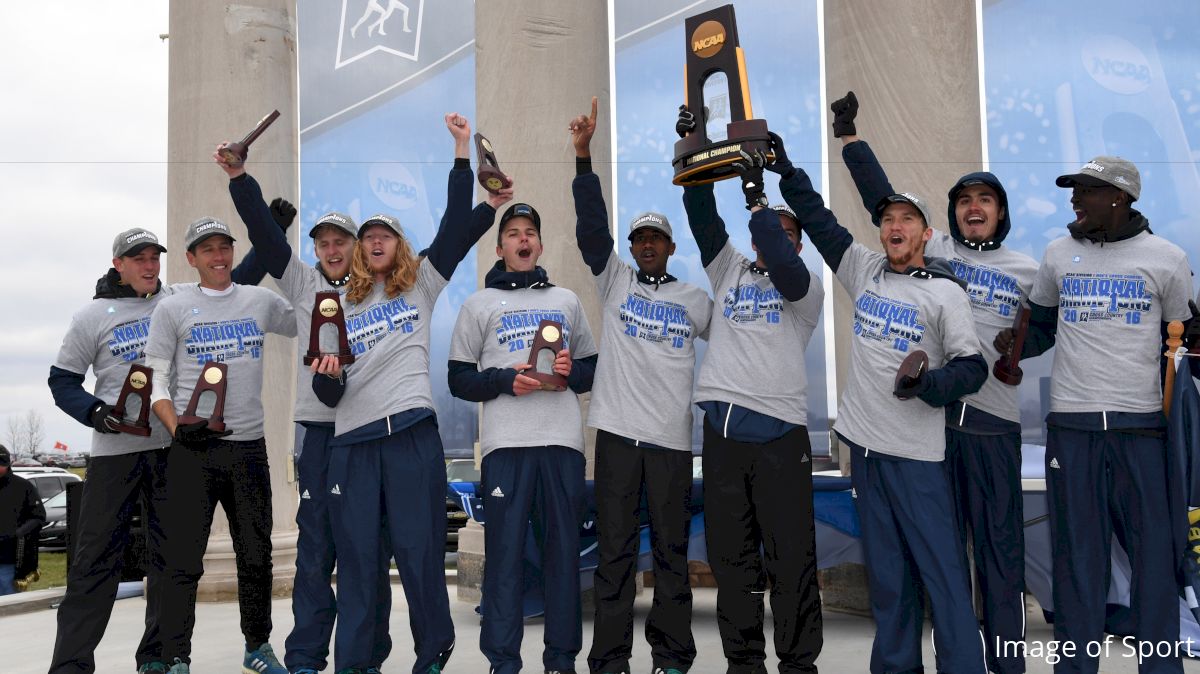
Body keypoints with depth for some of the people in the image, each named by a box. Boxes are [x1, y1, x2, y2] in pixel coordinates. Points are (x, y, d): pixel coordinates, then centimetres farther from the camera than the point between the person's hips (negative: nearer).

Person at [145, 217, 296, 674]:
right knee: (184, 560, -2)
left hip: (249, 447, 3)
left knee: (256, 555, 11)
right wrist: (177, 429, -13)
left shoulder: (262, 302, 10)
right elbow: (155, 379, 1)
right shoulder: (172, 309, 3)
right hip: (194, 449, -2)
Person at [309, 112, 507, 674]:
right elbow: (327, 396, 15)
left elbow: (456, 226, 1)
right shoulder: (342, 308, 17)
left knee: (419, 548, 0)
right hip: (352, 441, 2)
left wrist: (462, 151, -4)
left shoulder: (421, 286, 13)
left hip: (413, 433, -2)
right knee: (354, 555, 6)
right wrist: (327, 375, -9)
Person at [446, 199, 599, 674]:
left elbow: (594, 368, 20)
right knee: (504, 551, -2)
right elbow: (459, 380, 6)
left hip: (563, 440, 2)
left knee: (563, 550, 3)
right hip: (506, 443, -2)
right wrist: (507, 380, -10)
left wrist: (572, 370, -2)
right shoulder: (479, 304, 12)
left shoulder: (566, 300, 20)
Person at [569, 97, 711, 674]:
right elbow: (592, 226, -2)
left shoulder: (693, 298, 13)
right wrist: (584, 155, -12)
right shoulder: (614, 281, 9)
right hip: (617, 429, -1)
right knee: (614, 546, 2)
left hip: (673, 435, 1)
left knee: (672, 546, 6)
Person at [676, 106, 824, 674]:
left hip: (780, 432, -3)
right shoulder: (729, 270, 18)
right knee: (730, 554, 8)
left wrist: (755, 195, -13)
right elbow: (703, 216, 9)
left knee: (790, 557, -1)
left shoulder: (806, 287, 8)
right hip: (722, 428, 4)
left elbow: (782, 267, -14)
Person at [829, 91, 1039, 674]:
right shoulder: (932, 249, 8)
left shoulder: (1027, 270, 10)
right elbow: (882, 198, 6)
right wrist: (849, 136, 4)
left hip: (994, 417, 0)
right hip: (930, 407, 0)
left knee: (1000, 541, 1)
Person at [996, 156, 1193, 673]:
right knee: (1077, 554, 6)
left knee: (1154, 551, 1)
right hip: (1071, 423, 2)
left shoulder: (1166, 258, 3)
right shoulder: (1058, 254, 9)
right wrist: (1012, 344, -2)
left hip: (1142, 423, -1)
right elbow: (1041, 326, 19)